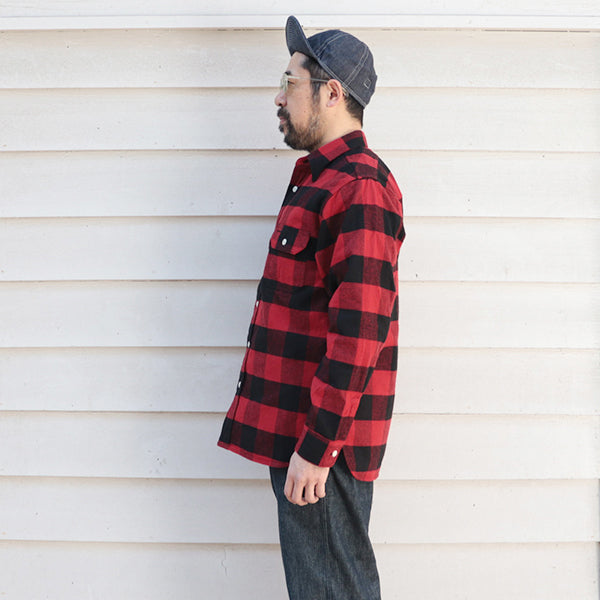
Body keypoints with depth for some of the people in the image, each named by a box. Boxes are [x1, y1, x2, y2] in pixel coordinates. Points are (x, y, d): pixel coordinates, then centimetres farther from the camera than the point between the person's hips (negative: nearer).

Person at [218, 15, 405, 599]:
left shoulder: (359, 189, -17)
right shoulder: (319, 180, 17)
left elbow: (358, 334, -24)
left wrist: (315, 447, -22)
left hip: (323, 442, -10)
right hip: (294, 429, 10)